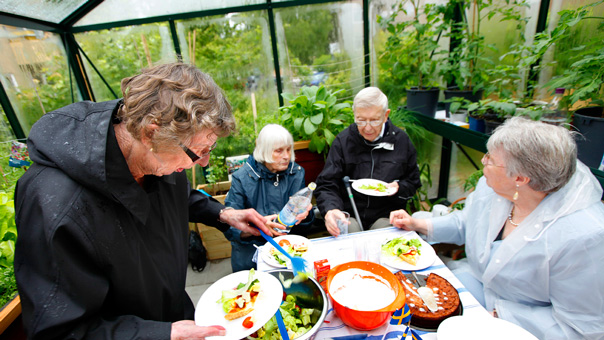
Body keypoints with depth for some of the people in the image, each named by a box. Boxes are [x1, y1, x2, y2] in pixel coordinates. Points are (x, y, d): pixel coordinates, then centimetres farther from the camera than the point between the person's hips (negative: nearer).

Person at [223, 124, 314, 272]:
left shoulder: (297, 173, 3)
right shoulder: (242, 178, -9)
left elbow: (308, 220, 8)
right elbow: (230, 227, -12)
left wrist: (304, 214, -17)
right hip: (252, 247, -3)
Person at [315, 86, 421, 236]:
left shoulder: (401, 140, 3)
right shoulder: (342, 141, -2)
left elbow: (413, 181, 15)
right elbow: (326, 185, -6)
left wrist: (399, 187, -8)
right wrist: (330, 209, -27)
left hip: (387, 214, 2)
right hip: (349, 213, -1)